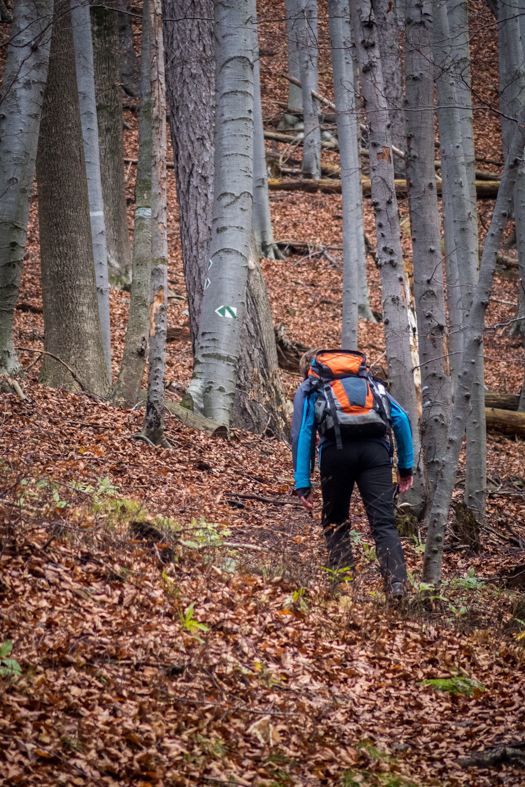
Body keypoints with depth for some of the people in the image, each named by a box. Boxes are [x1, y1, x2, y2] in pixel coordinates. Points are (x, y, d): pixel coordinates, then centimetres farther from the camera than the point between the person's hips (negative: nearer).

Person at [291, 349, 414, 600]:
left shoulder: (309, 388, 26)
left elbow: (302, 434, 11)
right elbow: (400, 418, 21)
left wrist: (302, 483, 7)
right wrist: (406, 465, 24)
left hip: (336, 450, -1)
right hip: (374, 449, 1)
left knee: (335, 523, 15)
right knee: (384, 523, -5)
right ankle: (397, 580, -25)